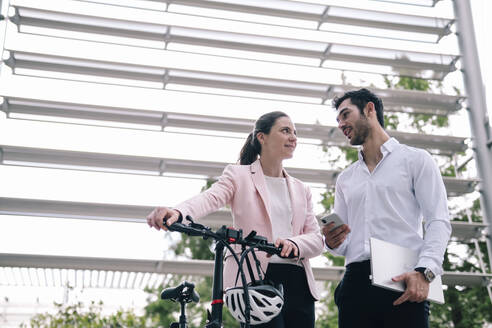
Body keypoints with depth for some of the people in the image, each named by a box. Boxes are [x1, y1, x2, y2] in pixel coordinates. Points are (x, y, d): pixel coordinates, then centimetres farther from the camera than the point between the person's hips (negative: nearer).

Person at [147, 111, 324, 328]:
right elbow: (210, 198, -13)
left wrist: (294, 244, -14)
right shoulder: (239, 176, 8)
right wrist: (177, 212, -36)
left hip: (297, 281, 5)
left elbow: (316, 239, 10)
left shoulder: (301, 190, 21)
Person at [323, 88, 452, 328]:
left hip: (404, 283, -4)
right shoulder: (345, 178, 23)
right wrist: (333, 243, -2)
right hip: (355, 281, 4)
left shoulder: (415, 159, 9)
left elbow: (438, 221, -2)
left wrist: (424, 272, -17)